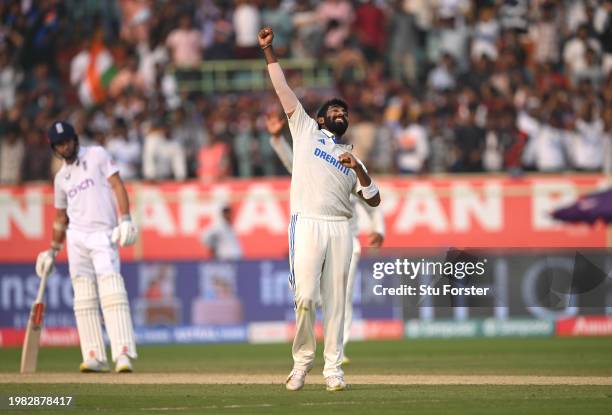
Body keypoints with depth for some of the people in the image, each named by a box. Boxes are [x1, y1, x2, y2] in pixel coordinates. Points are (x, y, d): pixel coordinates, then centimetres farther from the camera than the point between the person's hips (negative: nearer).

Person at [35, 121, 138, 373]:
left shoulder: (97, 155, 5)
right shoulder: (61, 177, 19)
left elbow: (117, 185, -3)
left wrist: (125, 219, -15)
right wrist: (53, 250, 19)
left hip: (103, 235, -5)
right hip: (76, 237, 5)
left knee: (111, 292, -17)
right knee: (84, 298, -2)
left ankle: (123, 353, -24)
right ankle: (94, 357, -1)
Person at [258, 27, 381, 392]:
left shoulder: (350, 156, 23)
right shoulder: (306, 130, 17)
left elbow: (374, 200, 14)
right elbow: (283, 89, 13)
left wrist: (359, 170, -1)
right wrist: (269, 51, 7)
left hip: (340, 229, 3)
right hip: (307, 224, -3)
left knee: (336, 300, 0)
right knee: (305, 297, -10)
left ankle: (333, 368, 3)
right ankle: (303, 360, 6)